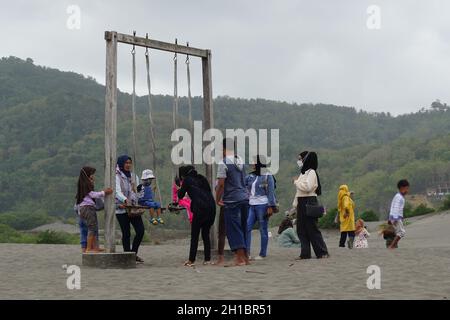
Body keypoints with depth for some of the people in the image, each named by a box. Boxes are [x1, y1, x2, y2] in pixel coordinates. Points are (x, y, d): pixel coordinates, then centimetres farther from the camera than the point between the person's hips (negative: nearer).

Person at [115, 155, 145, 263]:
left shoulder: (131, 176, 15)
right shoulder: (117, 176, -8)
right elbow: (117, 192, -22)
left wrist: (135, 203, -1)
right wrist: (125, 200, -39)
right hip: (122, 209, -6)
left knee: (141, 230, -2)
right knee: (126, 233, -2)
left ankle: (134, 253, 13)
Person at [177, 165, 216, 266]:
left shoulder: (187, 180, 5)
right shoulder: (201, 178, 21)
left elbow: (181, 195, 12)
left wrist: (179, 189, 34)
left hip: (200, 209, -6)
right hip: (211, 208, 6)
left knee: (194, 235, 1)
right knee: (206, 234, 14)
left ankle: (191, 260, -1)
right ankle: (207, 259, 9)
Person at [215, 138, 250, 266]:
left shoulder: (223, 163, -11)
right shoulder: (241, 160, 10)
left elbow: (221, 184, -14)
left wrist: (217, 199, -1)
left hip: (232, 200, -7)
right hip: (245, 197, 7)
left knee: (233, 229, -3)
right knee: (243, 228, 14)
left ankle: (240, 258, -7)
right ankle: (245, 257, 19)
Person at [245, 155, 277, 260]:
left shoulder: (267, 176, -4)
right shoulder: (251, 176, 13)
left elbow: (271, 192, -8)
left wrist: (271, 207, -13)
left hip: (262, 205, -6)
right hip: (251, 205, 6)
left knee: (263, 230, 1)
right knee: (247, 228, -4)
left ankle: (262, 254, 6)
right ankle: (246, 252, -3)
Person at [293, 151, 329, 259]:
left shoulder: (311, 172, -11)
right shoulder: (303, 172, 16)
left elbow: (307, 187, -23)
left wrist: (296, 182, -8)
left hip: (309, 202, -9)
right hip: (301, 202, 9)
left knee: (312, 228, -6)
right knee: (301, 229, 7)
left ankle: (323, 252, -1)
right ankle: (305, 253, 10)